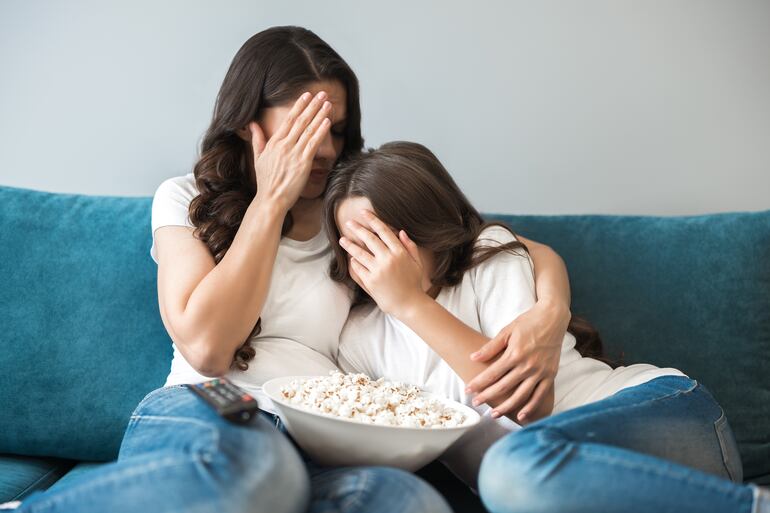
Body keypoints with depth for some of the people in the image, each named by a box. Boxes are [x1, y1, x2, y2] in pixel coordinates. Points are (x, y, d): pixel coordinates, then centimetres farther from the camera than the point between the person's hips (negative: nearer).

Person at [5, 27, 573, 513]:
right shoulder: (186, 200, 11)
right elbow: (206, 347, -6)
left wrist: (550, 313, -11)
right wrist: (271, 200, -3)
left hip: (320, 449, 4)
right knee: (250, 464, -41)